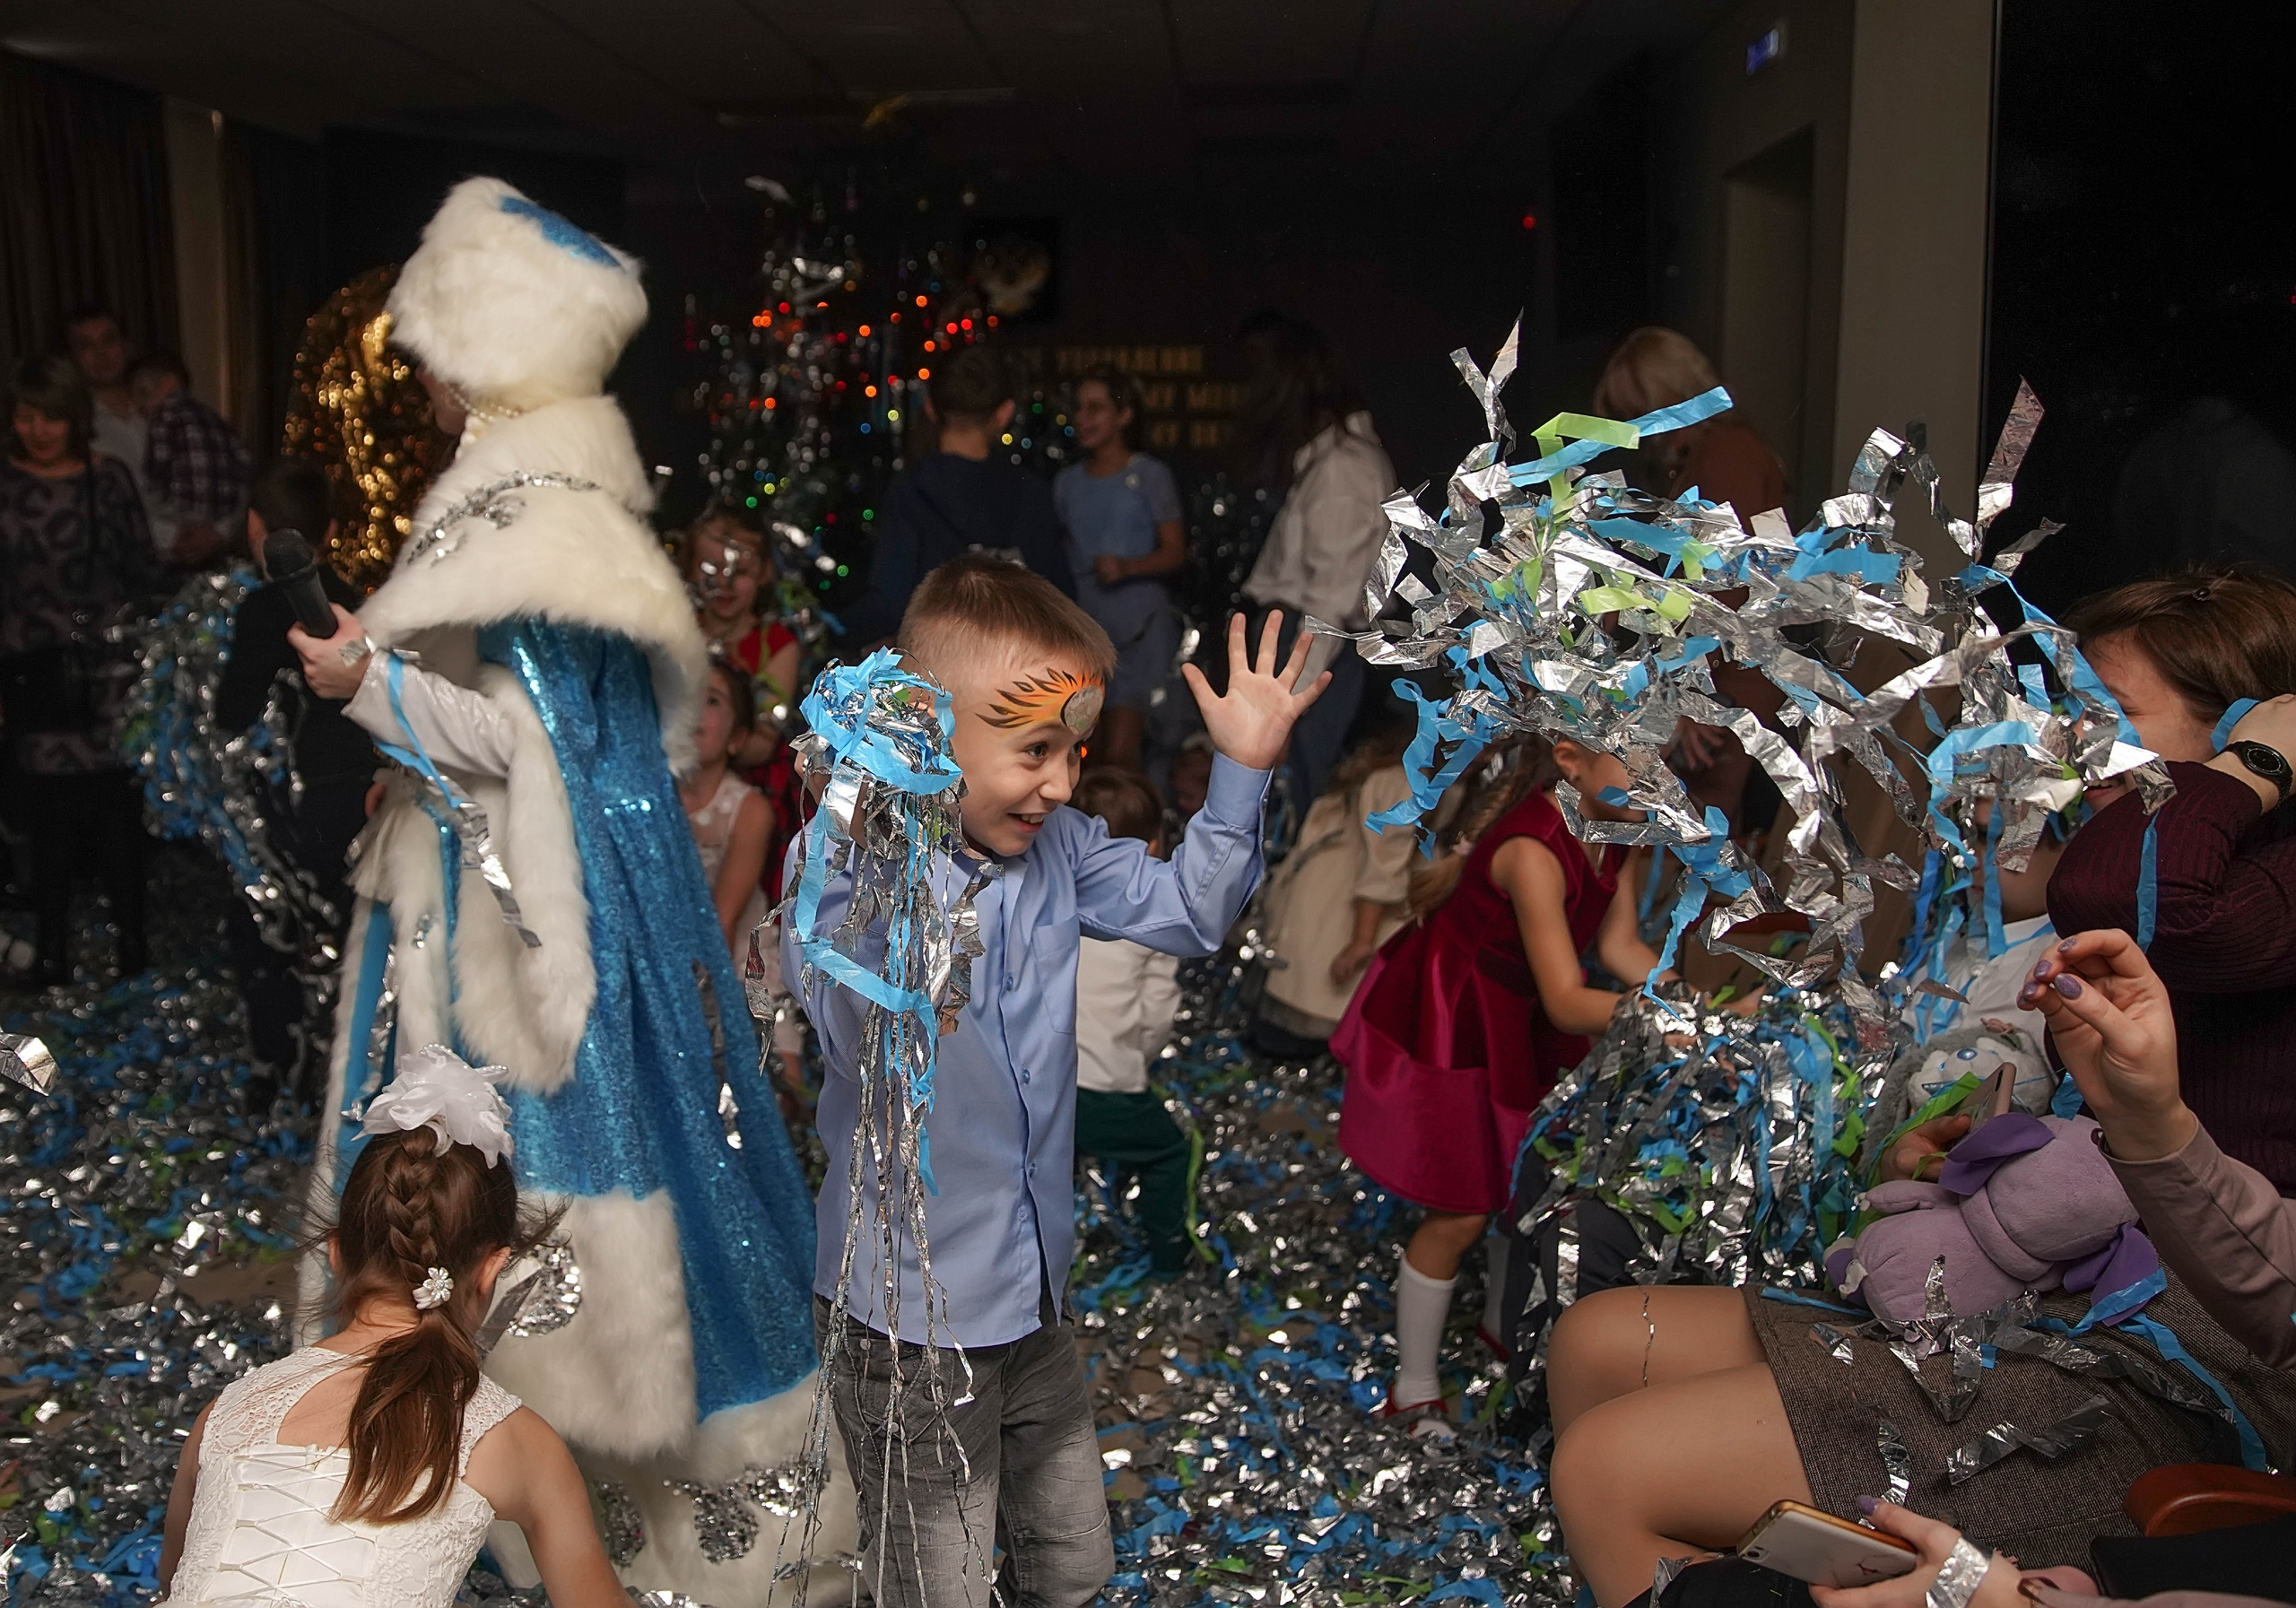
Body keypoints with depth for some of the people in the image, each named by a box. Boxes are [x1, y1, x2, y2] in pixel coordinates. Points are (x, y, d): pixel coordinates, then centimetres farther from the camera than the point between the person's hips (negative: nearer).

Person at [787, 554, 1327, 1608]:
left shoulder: (1054, 850, -2)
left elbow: (1184, 914, 9)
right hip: (913, 1318, -7)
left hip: (1036, 1295, 7)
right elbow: (867, 1044, -38)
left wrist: (1243, 771, -2)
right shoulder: (847, 869, -23)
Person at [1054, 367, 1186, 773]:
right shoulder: (1066, 483, 13)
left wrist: (1127, 567, -21)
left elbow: (1175, 551, -5)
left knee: (1120, 753, -14)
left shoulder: (1149, 476, -1)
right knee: (1094, 753, 7)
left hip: (1139, 627, -5)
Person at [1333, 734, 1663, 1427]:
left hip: (1513, 1016, 8)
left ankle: (1505, 1327, 42)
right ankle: (1415, 1391, 20)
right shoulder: (1533, 850, -36)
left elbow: (1619, 946, -5)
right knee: (1462, 1212, 0)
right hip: (1442, 1020, -8)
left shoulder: (1621, 831, -9)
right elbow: (1567, 1002, -35)